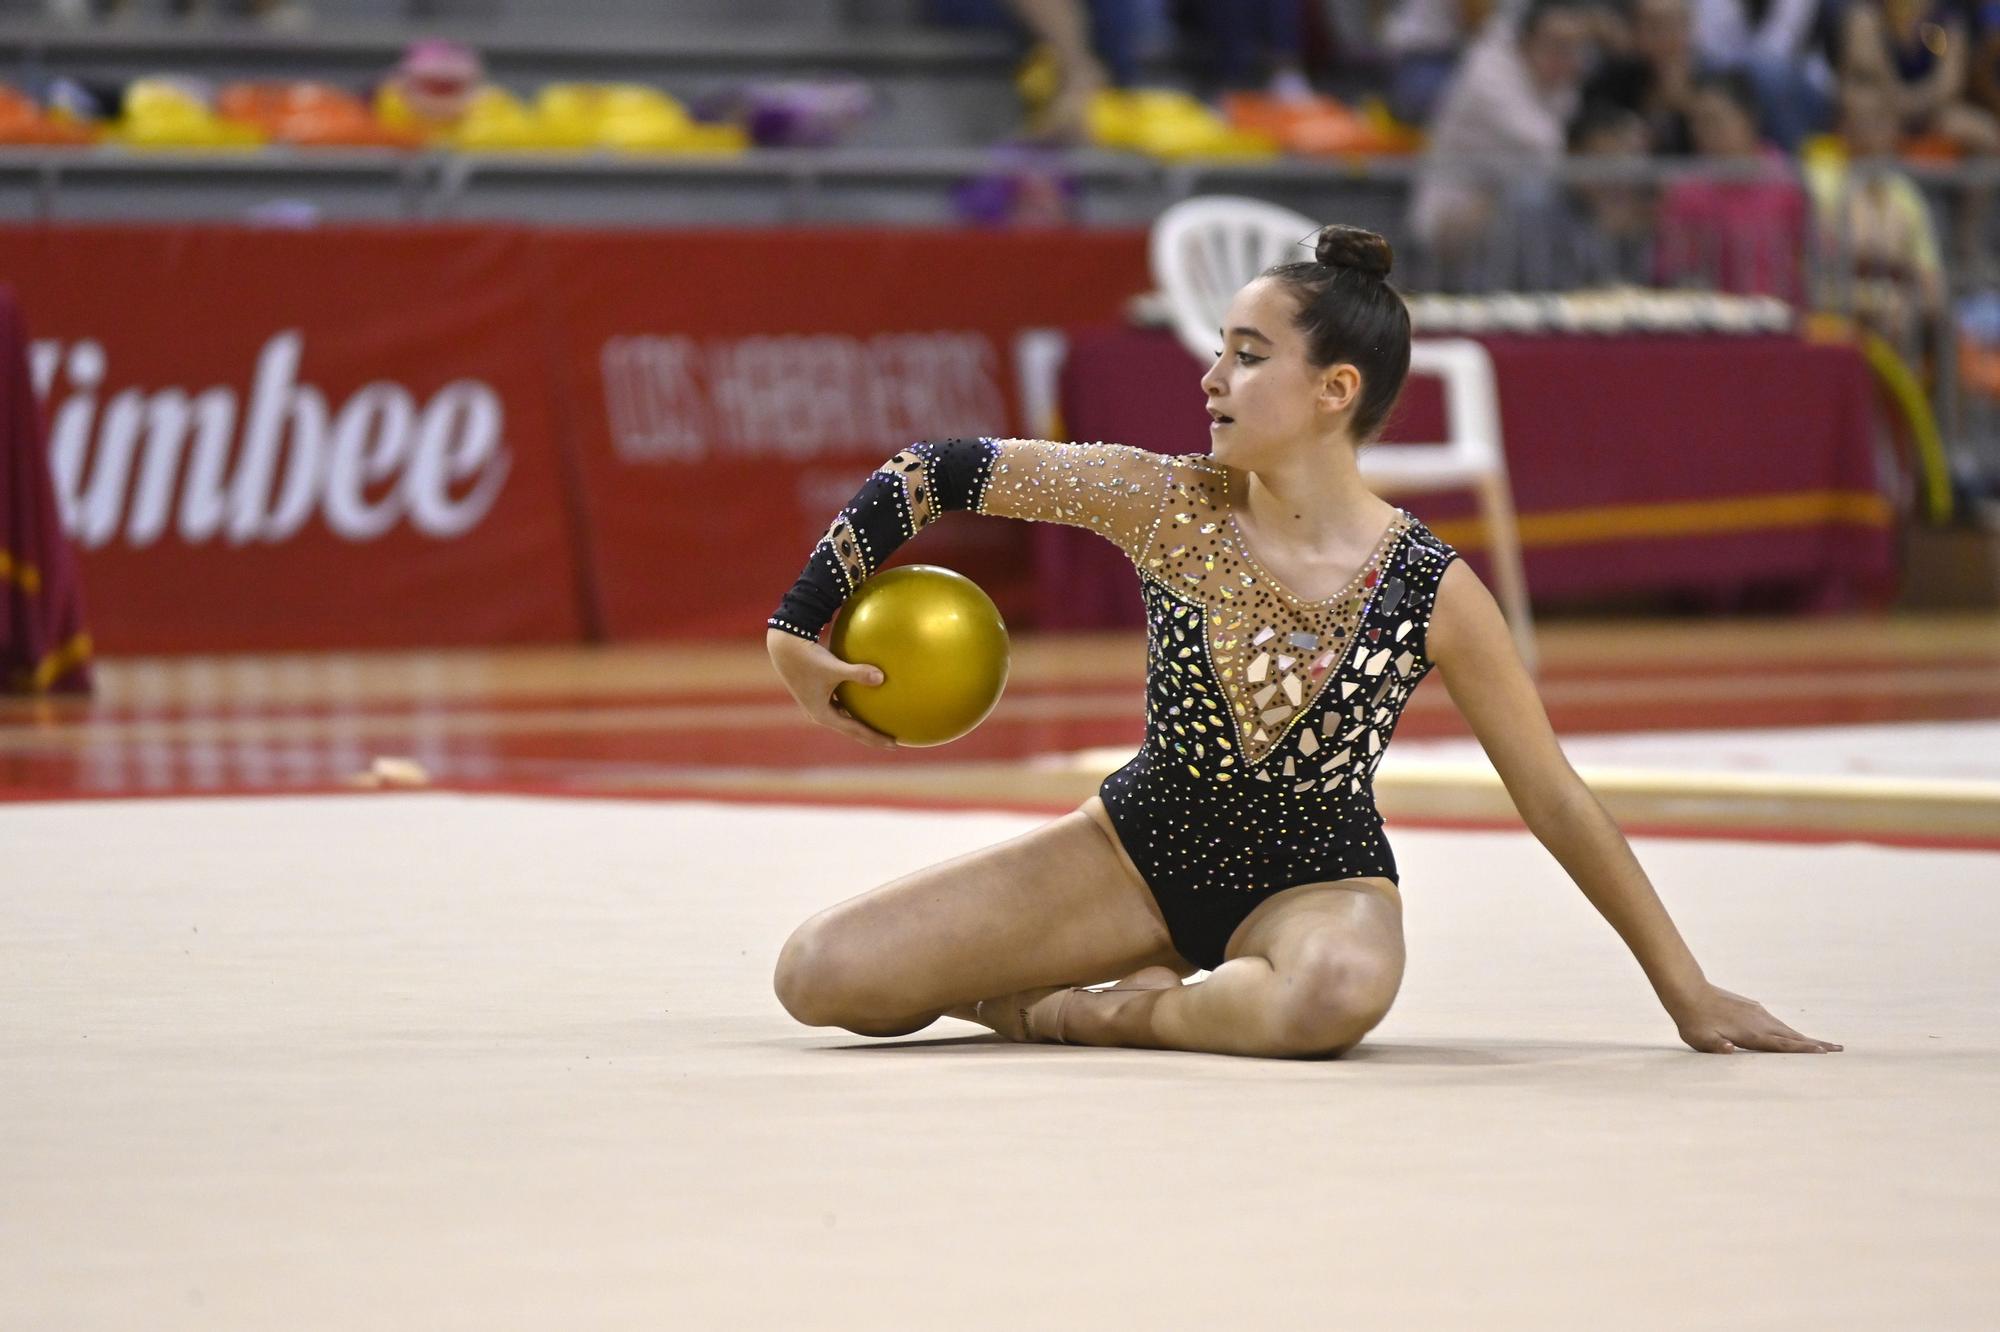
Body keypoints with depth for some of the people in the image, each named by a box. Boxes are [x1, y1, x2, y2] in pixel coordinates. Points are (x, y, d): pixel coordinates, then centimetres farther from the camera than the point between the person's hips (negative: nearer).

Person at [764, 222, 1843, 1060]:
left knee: (1338, 992, -42)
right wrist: (797, 627, -5)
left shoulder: (1431, 594, -17)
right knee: (821, 976, -12)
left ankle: (1097, 1012, -12)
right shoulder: (1165, 505, -13)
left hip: (1317, 878, -2)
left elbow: (1556, 803, -10)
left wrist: (1686, 989, -8)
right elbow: (935, 473, -3)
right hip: (1144, 846, 2)